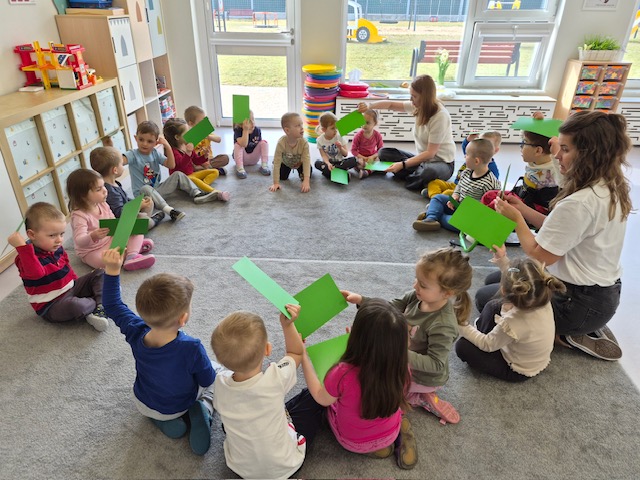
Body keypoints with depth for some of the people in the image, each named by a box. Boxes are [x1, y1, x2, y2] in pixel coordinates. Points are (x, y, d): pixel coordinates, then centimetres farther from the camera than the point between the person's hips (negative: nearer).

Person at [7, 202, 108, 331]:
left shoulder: (57, 248, 2)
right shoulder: (27, 256, -21)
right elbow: (36, 273, -44)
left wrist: (75, 280, 16)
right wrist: (22, 246, -49)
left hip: (71, 288, 8)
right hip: (51, 305, -8)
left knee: (99, 273, 4)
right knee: (74, 305, -39)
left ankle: (100, 307, -15)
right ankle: (95, 303, -5)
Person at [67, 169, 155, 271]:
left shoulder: (103, 205, -3)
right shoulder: (79, 215, -25)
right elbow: (79, 241, -32)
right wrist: (93, 236, -53)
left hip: (110, 240, 7)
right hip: (93, 252, -7)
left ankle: (132, 255, -25)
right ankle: (135, 246, -14)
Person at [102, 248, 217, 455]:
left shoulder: (136, 333, -31)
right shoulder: (191, 348, -41)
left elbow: (113, 306, -12)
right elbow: (207, 380, -21)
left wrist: (112, 270, -18)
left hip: (143, 404, 3)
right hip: (181, 405, -2)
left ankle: (164, 421, 12)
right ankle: (202, 409, -3)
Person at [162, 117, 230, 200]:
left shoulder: (188, 145, 9)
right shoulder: (173, 150, -16)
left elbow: (196, 161, 16)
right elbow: (181, 164, -32)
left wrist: (204, 156, -3)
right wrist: (188, 152, -48)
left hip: (192, 174, 9)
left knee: (215, 172, 2)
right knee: (192, 180, -42)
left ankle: (202, 185, -28)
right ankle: (214, 192, -51)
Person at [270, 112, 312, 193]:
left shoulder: (304, 142, -37)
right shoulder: (281, 143, -39)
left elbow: (306, 160, -38)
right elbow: (276, 162, -37)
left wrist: (306, 181, -48)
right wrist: (276, 183, -39)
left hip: (300, 163, 1)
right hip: (286, 163, -1)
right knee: (282, 177, -6)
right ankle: (288, 170, 28)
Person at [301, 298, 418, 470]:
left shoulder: (343, 374, -39)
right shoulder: (402, 369, -28)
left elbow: (321, 399, -16)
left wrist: (303, 357, -13)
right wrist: (360, 342, 0)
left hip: (353, 442, -3)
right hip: (391, 433, 3)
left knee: (332, 401, 25)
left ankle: (376, 447, 14)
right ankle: (395, 435, 12)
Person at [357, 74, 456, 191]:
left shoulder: (440, 116, -24)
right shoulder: (419, 106, -4)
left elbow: (430, 153, -24)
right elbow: (391, 104, 2)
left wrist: (403, 165, -28)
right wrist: (370, 105, -16)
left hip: (442, 162, -7)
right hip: (422, 157, 7)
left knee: (428, 172, -43)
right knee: (383, 153, -6)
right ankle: (418, 174, -13)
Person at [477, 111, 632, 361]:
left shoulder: (580, 203, -30)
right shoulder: (611, 189, 0)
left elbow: (541, 255, -22)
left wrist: (517, 218, -10)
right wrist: (525, 210, 1)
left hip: (581, 304, -9)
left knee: (485, 297, 3)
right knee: (493, 280, 19)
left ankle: (565, 334, 3)